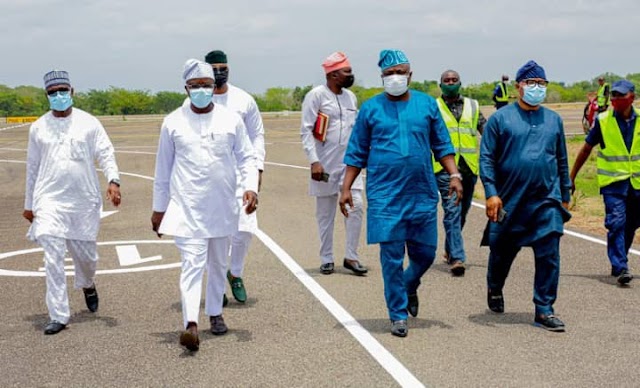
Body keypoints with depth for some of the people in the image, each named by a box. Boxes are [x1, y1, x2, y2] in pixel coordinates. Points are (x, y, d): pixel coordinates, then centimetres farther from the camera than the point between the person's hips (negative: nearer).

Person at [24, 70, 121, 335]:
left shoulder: (88, 123, 2)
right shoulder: (38, 127, 7)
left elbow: (105, 154, -2)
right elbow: (32, 167, 14)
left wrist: (113, 180, -20)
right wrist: (29, 204, 15)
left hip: (84, 201, 0)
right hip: (50, 201, 0)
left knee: (86, 253, 9)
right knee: (53, 258, -8)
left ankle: (88, 284, 44)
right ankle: (58, 316, -2)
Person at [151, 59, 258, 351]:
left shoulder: (231, 120, 2)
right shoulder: (173, 123, 1)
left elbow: (247, 157, 6)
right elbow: (163, 168, 7)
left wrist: (250, 186, -12)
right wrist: (159, 207, 10)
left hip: (222, 207, 3)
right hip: (187, 208, -2)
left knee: (218, 264, 16)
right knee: (192, 264, -14)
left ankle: (215, 313, 33)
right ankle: (191, 325, -22)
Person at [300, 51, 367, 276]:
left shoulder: (351, 97, 12)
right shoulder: (316, 96, -6)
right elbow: (306, 131, -10)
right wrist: (314, 161, -18)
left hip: (349, 163, 5)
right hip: (325, 165, -5)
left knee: (355, 206, -5)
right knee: (325, 213, 5)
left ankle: (351, 257, 4)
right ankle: (326, 259, 15)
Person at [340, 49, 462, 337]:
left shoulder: (427, 104, 6)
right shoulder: (370, 108, 3)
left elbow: (442, 146, 10)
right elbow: (357, 153, 6)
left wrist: (454, 175, -2)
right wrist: (346, 188, 1)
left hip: (423, 194, 2)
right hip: (385, 196, -2)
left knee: (425, 253, 7)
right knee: (392, 257, 0)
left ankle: (409, 287, 38)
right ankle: (398, 315, 13)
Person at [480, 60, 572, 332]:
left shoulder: (553, 120, 10)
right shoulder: (500, 118, -1)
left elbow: (562, 161, 18)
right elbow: (486, 158, -4)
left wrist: (565, 196, 17)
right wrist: (491, 192, -13)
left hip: (547, 200, 2)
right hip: (509, 202, -2)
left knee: (549, 256, -5)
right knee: (502, 252, 13)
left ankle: (544, 310, 5)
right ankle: (494, 290, 41)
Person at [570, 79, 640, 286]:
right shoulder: (603, 121, -5)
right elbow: (586, 149, 3)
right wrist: (571, 178, 4)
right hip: (613, 181, -3)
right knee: (616, 223, -14)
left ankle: (618, 262, 29)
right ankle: (621, 268, -13)